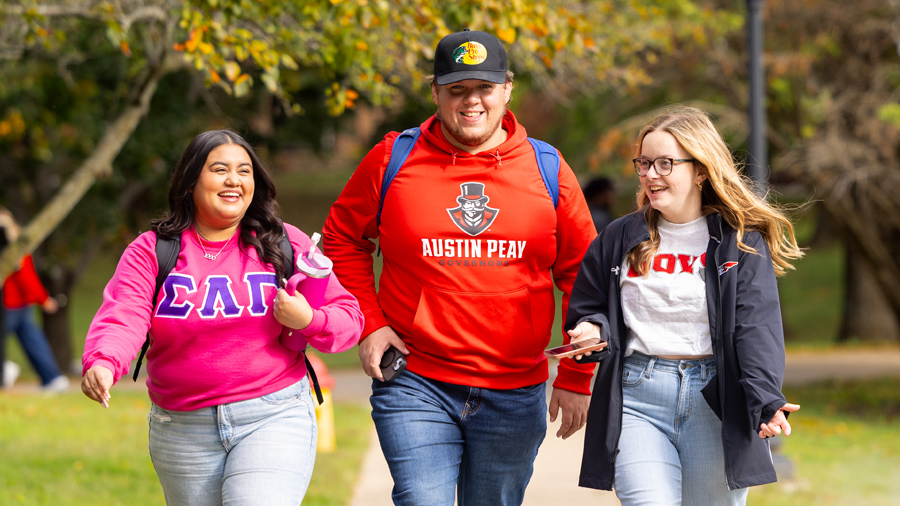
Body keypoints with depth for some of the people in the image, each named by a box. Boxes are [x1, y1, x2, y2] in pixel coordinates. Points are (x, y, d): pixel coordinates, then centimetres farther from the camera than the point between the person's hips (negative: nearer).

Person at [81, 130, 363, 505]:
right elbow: (121, 318, -14)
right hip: (182, 429, 2)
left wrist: (308, 322, -16)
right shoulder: (150, 252, 1)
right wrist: (103, 364, -36)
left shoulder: (286, 245, 3)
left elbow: (349, 319, 6)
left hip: (273, 419, -2)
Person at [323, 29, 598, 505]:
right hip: (415, 385, -2)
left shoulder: (548, 170, 3)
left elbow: (581, 276, 7)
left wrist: (577, 377, 4)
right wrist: (369, 323, 1)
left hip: (515, 394, 2)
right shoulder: (391, 160, 0)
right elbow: (342, 239, 13)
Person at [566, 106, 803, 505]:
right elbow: (587, 310, 20)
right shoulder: (619, 239, 11)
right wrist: (592, 331, -5)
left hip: (715, 402, -1)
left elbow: (756, 326, -8)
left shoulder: (742, 243, 2)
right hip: (637, 402, 1)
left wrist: (766, 400, -23)